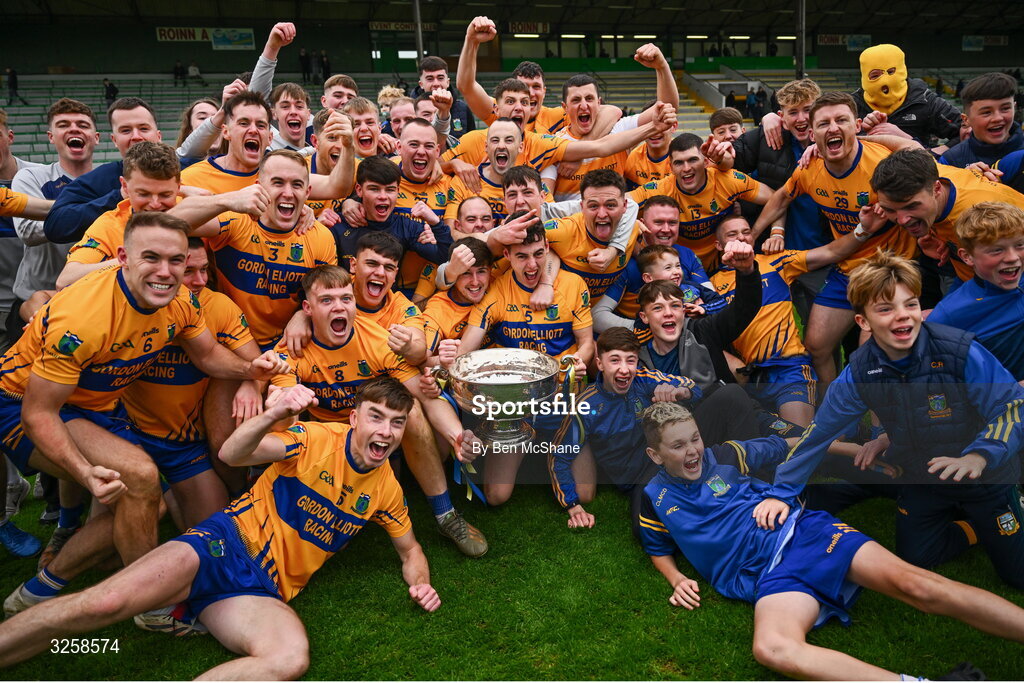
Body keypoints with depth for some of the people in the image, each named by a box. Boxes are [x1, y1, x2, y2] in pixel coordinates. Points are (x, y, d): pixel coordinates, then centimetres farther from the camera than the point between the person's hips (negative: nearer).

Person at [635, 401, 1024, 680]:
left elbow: (779, 448, 25)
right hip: (769, 575, -2)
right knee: (773, 649, -35)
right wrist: (677, 579, 4)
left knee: (910, 583, -21)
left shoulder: (725, 457, 9)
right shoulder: (655, 500, 7)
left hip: (800, 531, 2)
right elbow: (658, 550, 22)